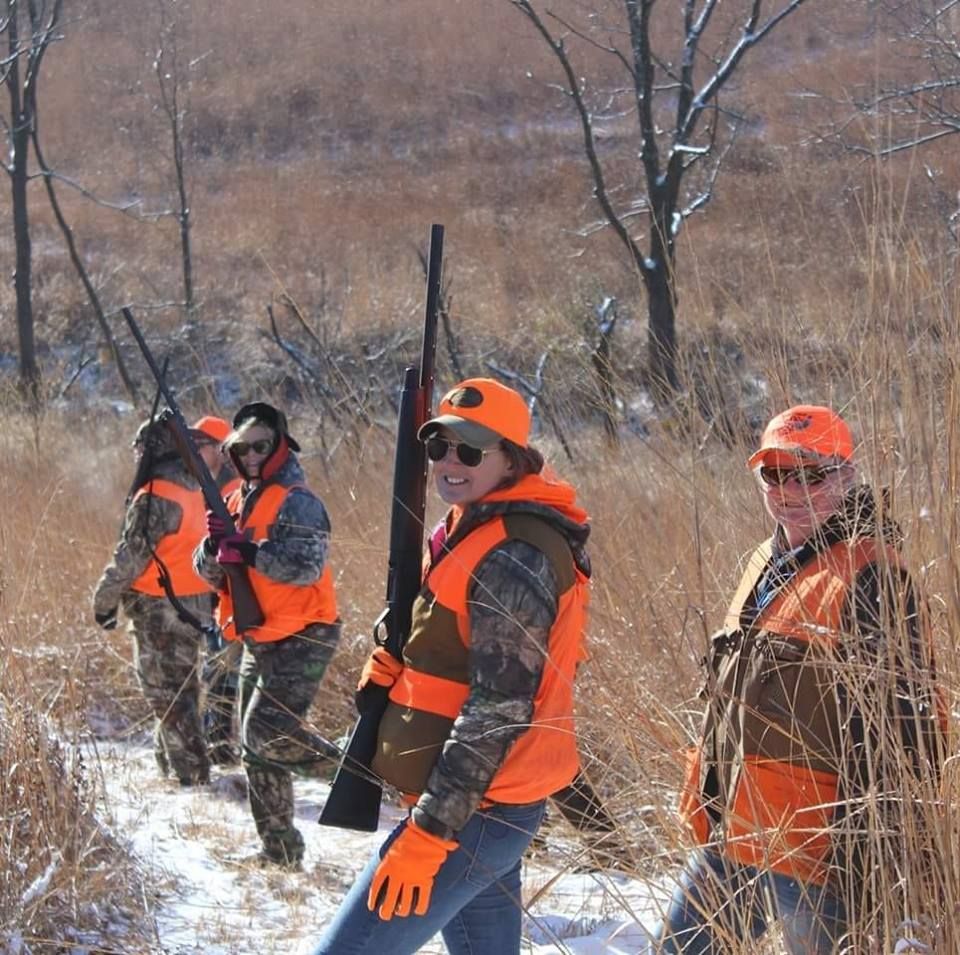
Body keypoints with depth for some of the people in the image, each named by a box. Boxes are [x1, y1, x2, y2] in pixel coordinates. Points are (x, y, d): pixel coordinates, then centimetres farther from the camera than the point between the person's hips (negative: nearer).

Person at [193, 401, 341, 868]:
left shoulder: (297, 501, -12)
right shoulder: (240, 500, 13)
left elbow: (308, 566, -26)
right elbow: (209, 572, 10)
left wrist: (247, 551, -30)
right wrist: (215, 544, -11)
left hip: (300, 640, -9)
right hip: (258, 641, 9)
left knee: (265, 733, -22)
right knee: (256, 750, 11)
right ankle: (279, 849, 20)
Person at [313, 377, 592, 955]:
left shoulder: (512, 558, -19)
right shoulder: (475, 529, 14)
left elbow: (498, 709, -23)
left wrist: (428, 833, -24)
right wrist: (392, 663, 1)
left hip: (474, 814, -11)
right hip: (493, 805, 11)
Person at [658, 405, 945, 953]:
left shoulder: (871, 579, -15)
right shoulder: (768, 564, 13)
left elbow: (899, 730, -18)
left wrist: (861, 858, -20)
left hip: (812, 853, -9)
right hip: (729, 834, 9)